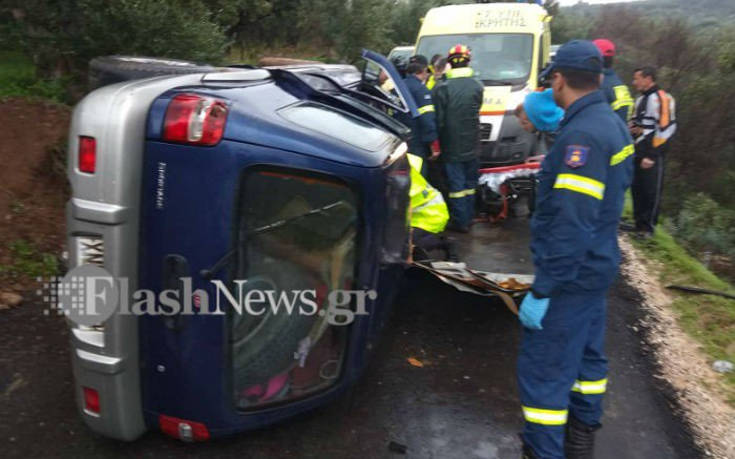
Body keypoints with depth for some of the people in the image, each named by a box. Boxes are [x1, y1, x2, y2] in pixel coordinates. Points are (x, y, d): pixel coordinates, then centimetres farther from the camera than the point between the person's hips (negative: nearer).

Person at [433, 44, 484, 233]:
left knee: (456, 183, 2)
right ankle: (468, 217, 27)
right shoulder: (477, 86, 0)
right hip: (471, 145, 4)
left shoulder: (442, 88, -14)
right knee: (470, 182, 16)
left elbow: (438, 120, -11)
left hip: (452, 146, -4)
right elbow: (475, 112, 9)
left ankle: (460, 221, 6)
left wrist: (436, 144, -2)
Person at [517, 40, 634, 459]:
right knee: (586, 353, 22)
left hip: (571, 273, -10)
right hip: (597, 266, 10)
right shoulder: (613, 124, 7)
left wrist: (542, 291, -24)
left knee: (544, 371, -2)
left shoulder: (582, 134, -23)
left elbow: (571, 224, -28)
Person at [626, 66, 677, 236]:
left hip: (652, 155, -9)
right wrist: (633, 128, 6)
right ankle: (639, 223, 21)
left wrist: (651, 155, -18)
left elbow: (666, 128, -16)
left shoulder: (661, 98, -11)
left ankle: (649, 226, 5)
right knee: (637, 189, 11)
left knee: (652, 190, -3)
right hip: (639, 152, 9)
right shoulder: (641, 99, 17)